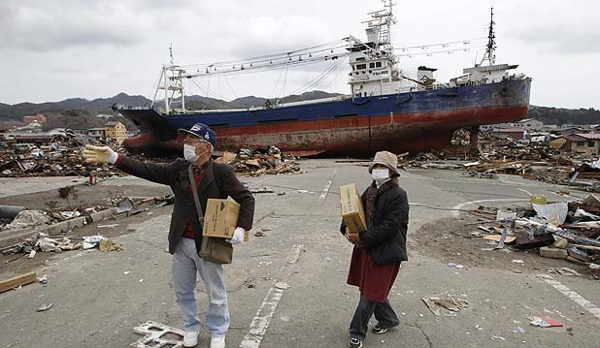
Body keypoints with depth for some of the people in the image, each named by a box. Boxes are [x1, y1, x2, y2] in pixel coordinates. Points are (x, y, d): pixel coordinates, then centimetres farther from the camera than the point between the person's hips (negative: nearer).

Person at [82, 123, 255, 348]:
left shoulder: (221, 173, -13)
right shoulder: (179, 168, 0)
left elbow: (246, 199, -9)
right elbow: (147, 171, -6)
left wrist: (241, 228, -19)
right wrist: (113, 158, -15)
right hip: (181, 244, 4)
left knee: (216, 295, 12)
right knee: (183, 292, 20)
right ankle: (191, 328, 44)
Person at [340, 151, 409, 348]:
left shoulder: (398, 195, -16)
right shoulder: (370, 191, 6)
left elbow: (389, 227, -22)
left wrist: (362, 238, -24)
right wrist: (347, 228, -14)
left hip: (385, 252, -7)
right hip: (366, 249, 7)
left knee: (370, 293, 4)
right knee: (373, 288, 20)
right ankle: (388, 319, 43)